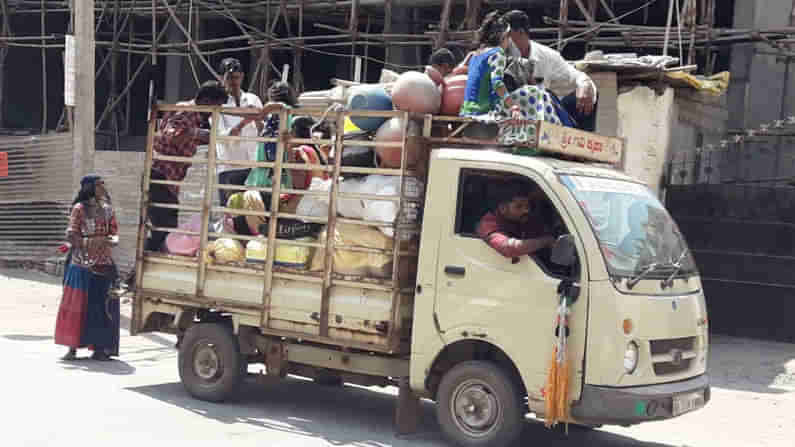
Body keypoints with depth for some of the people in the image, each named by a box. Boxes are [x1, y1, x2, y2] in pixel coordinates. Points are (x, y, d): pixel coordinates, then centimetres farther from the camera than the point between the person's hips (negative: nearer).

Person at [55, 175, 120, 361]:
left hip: (104, 262, 4)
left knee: (101, 304, 3)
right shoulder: (80, 208, -1)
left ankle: (100, 348, 10)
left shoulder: (108, 209, 12)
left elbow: (115, 232, 9)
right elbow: (71, 235, -6)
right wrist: (90, 242, -20)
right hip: (82, 262, -4)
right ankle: (72, 347, 3)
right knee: (76, 304, -3)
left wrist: (112, 240, -13)